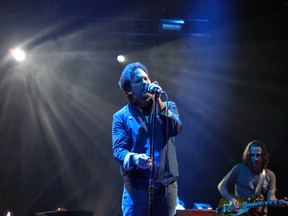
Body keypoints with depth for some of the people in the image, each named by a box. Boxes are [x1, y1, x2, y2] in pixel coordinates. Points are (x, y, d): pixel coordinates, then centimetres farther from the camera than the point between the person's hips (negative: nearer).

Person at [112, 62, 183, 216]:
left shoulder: (168, 106, 11)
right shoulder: (122, 116, 5)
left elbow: (176, 129, -8)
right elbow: (118, 149, -5)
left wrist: (158, 102, -16)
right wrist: (134, 159, -26)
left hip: (166, 184, 2)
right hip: (136, 185, -2)